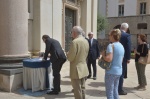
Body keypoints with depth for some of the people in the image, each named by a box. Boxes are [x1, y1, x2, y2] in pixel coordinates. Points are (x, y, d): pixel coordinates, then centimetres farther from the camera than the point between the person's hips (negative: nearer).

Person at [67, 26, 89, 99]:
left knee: (77, 90, 3)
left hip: (76, 69, -8)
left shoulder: (75, 42, -19)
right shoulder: (86, 41, 7)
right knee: (82, 88, 18)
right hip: (84, 68, 8)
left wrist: (67, 53, 1)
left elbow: (70, 58, -18)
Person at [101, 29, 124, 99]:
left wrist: (103, 55, -9)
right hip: (119, 71, 8)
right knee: (115, 91, 18)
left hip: (111, 71, -8)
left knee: (109, 92, 3)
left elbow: (109, 59, -26)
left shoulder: (111, 45, -15)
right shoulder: (121, 46, 11)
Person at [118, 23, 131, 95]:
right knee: (121, 73, 2)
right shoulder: (127, 35, -11)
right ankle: (120, 90, 8)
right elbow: (128, 47, -15)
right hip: (123, 57, -5)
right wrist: (128, 58, -8)